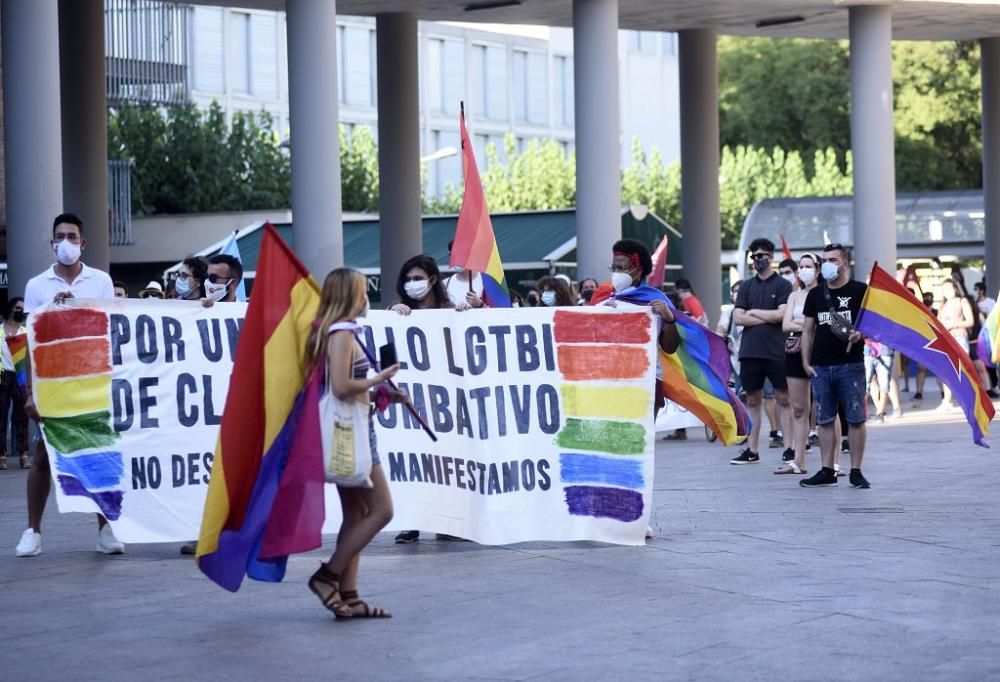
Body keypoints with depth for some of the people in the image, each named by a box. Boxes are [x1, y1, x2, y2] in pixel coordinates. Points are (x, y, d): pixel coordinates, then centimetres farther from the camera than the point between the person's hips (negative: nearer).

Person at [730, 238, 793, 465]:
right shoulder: (746, 286, 12)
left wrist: (754, 312, -3)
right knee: (752, 400, 8)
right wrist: (768, 318, -6)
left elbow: (781, 315, -12)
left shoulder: (783, 285, 1)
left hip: (776, 351, -4)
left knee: (784, 399, -2)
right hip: (750, 351, 4)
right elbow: (738, 318, 3)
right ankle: (752, 450, 14)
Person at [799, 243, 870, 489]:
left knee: (855, 419, -2)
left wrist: (860, 335, -20)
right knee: (825, 420, 6)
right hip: (821, 367, 4)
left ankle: (856, 471, 3)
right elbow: (808, 330, 16)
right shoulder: (815, 294, 13)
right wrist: (806, 362, 8)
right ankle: (827, 471, 10)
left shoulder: (860, 291, 1)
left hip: (850, 365, -4)